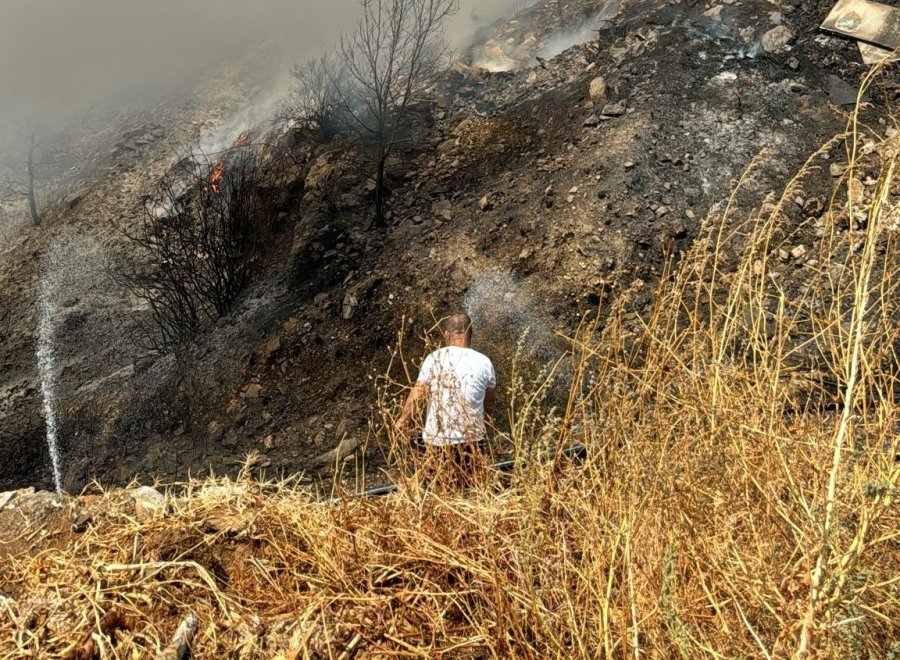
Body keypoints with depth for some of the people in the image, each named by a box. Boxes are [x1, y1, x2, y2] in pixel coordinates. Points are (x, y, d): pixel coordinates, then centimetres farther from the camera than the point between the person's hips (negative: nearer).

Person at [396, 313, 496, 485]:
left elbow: (417, 394, -9)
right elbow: (489, 401, 11)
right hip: (471, 438, 0)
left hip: (437, 438, 0)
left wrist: (403, 420, 5)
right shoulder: (484, 362, -1)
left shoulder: (434, 358, -5)